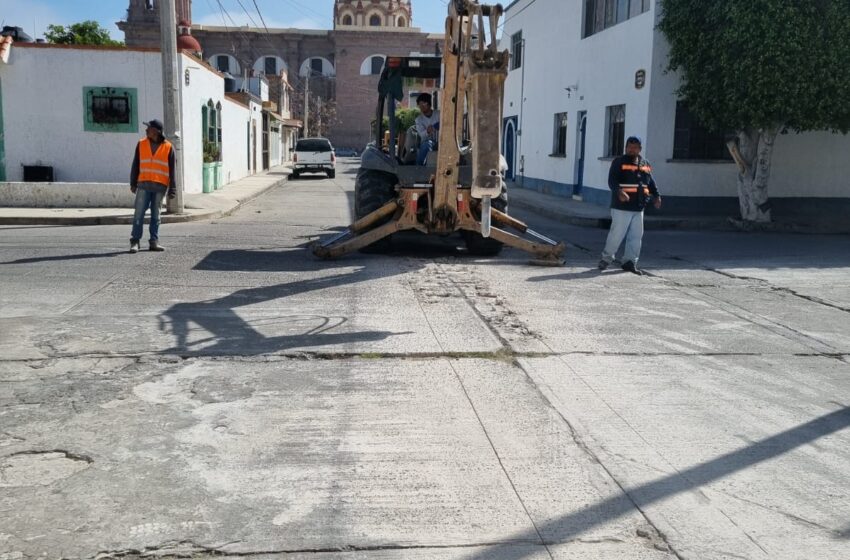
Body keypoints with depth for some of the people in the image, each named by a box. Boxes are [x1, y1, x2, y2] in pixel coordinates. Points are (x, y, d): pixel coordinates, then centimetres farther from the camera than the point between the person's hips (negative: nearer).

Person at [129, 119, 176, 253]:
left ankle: (154, 242, 12)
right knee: (139, 213, -4)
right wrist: (133, 183, 6)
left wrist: (172, 189, -2)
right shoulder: (141, 144, 7)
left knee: (155, 215, 6)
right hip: (143, 184, 1)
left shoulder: (168, 147, 2)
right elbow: (135, 165, 10)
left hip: (160, 186, 0)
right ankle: (135, 241, -2)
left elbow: (171, 170, 2)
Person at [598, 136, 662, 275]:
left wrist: (656, 196, 7)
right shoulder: (619, 162, -4)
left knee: (636, 236, 7)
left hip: (638, 207, 6)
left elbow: (651, 182, 21)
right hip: (621, 206, -6)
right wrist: (619, 192, -34)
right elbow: (612, 180, -16)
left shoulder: (645, 164, 14)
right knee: (617, 234, -3)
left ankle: (630, 261, 15)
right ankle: (606, 258, 13)